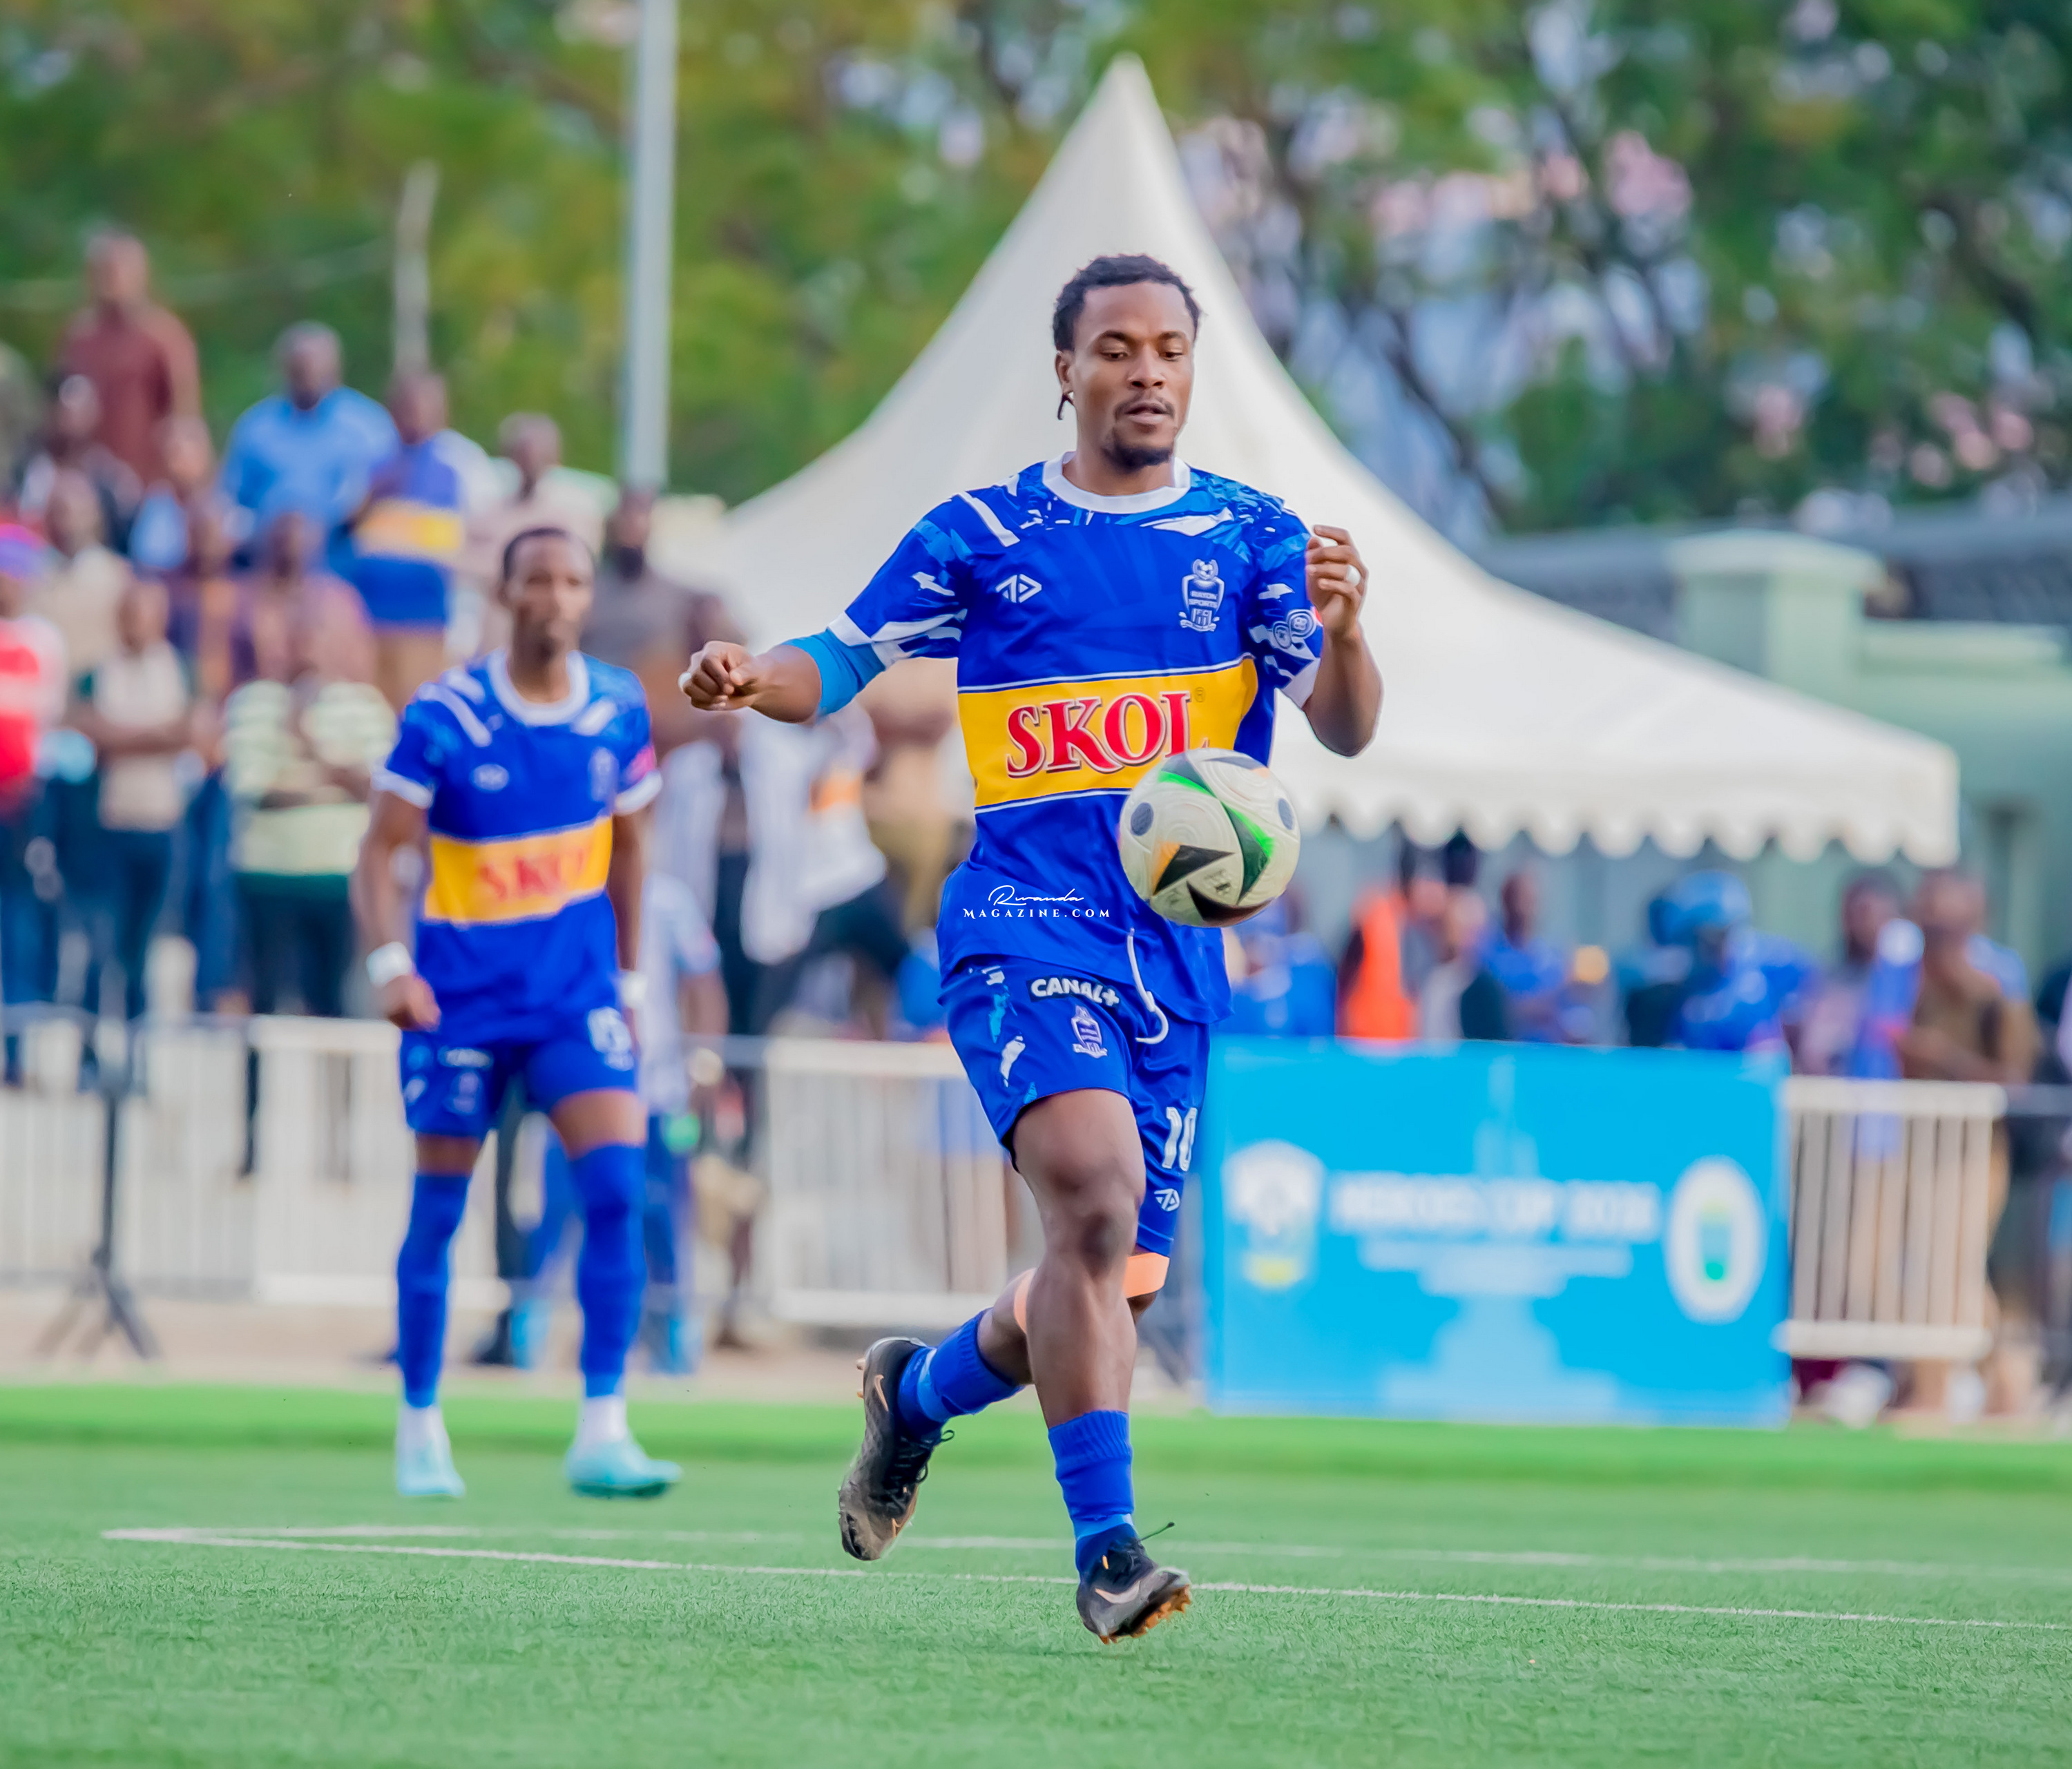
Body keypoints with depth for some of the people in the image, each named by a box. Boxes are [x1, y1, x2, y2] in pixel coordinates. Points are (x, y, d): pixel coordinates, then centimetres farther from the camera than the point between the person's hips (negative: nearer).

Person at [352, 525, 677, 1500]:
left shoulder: (618, 709, 1)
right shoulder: (444, 716, -10)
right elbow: (381, 850, -9)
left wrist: (627, 975, 14)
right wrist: (390, 962, -23)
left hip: (576, 990, 2)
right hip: (461, 990, -2)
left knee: (618, 1184, -14)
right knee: (440, 1208, 4)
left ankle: (601, 1432, -11)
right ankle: (420, 1428, 20)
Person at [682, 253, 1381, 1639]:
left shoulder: (1253, 537, 8)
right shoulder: (982, 537, 6)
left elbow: (1346, 731, -3)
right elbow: (840, 666, 11)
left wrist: (1342, 636, -25)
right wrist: (752, 679, -12)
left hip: (1180, 949, 3)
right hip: (1025, 922, -3)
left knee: (1117, 1287, 8)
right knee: (1095, 1190, -28)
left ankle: (923, 1387, 39)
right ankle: (1108, 1547, -26)